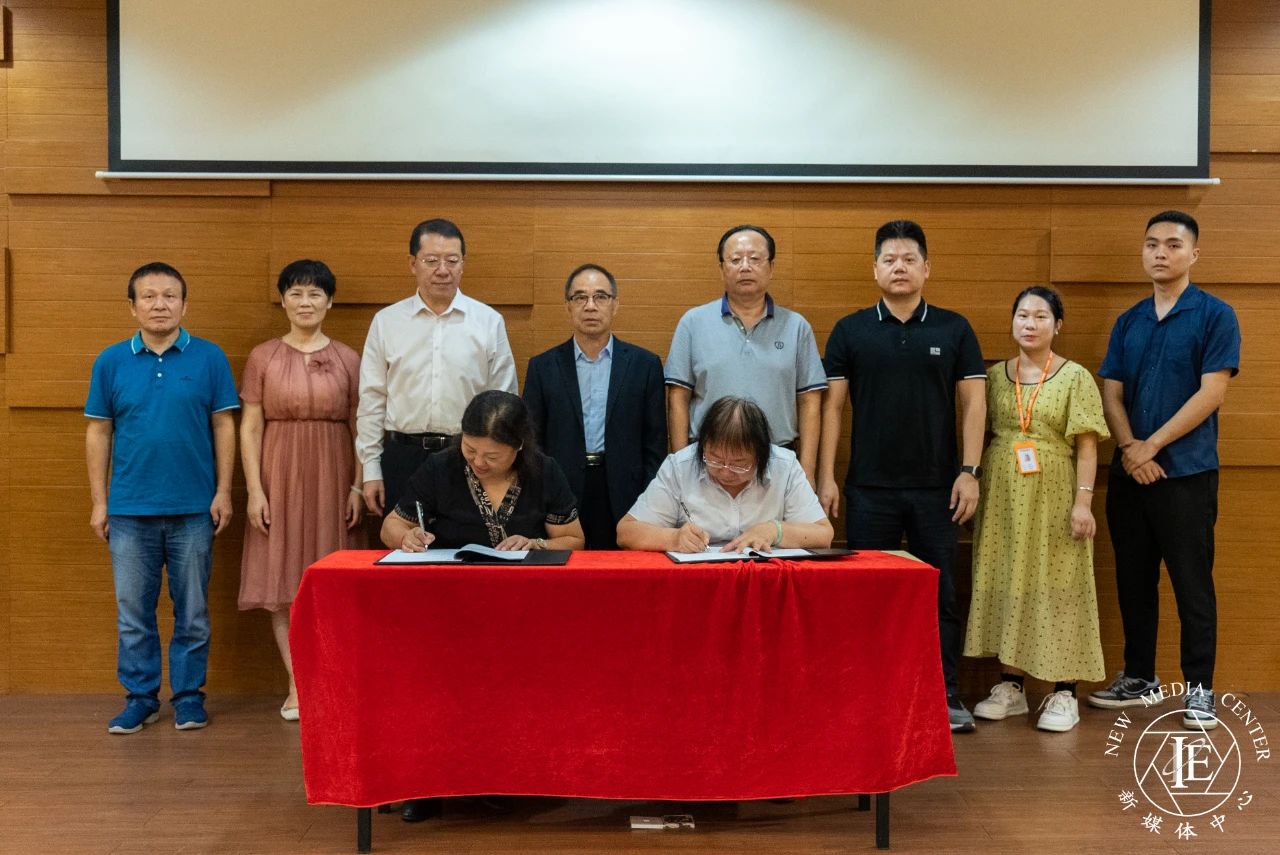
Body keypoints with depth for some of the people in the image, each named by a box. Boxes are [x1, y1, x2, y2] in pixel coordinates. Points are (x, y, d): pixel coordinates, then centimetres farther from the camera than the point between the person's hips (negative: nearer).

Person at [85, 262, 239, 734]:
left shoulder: (209, 358, -1)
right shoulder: (111, 361, 3)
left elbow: (223, 426, 1)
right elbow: (98, 432, 6)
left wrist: (223, 491, -4)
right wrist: (99, 501, 3)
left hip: (194, 508, -1)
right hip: (130, 509, 1)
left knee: (192, 611, 8)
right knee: (133, 614, 9)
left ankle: (189, 695, 20)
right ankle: (140, 697, 21)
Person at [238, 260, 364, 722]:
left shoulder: (348, 359, 4)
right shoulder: (263, 357, 2)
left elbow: (359, 428, 4)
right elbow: (250, 428, 0)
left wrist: (358, 487, -2)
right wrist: (254, 490, -7)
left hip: (332, 476, 0)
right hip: (280, 475, 0)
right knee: (284, 579, 2)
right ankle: (298, 684, 9)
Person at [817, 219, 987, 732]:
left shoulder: (954, 330, 5)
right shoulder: (850, 331, 4)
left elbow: (973, 403, 3)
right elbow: (832, 406, 2)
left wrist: (969, 471, -5)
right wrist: (825, 477, -4)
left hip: (937, 488, 0)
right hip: (869, 488, 0)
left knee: (940, 594, 6)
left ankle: (946, 696, 16)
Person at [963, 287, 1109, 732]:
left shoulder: (1075, 377, -1)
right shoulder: (995, 375, 9)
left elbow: (1086, 445, -5)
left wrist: (1083, 501, -12)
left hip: (1053, 498, -3)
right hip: (1003, 496, 4)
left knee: (1056, 587, -1)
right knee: (1004, 584, 7)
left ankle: (1063, 693, 8)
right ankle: (1010, 685, 18)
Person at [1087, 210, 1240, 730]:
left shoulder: (1215, 316, -3)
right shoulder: (1128, 323, 11)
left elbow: (1211, 394, -11)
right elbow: (1111, 394, 7)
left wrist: (1152, 446, -13)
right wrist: (1128, 447, -11)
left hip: (1186, 472, -5)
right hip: (1128, 473, 5)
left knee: (1192, 584, 0)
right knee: (1133, 580, 11)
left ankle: (1199, 689, 10)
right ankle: (1139, 678, 23)